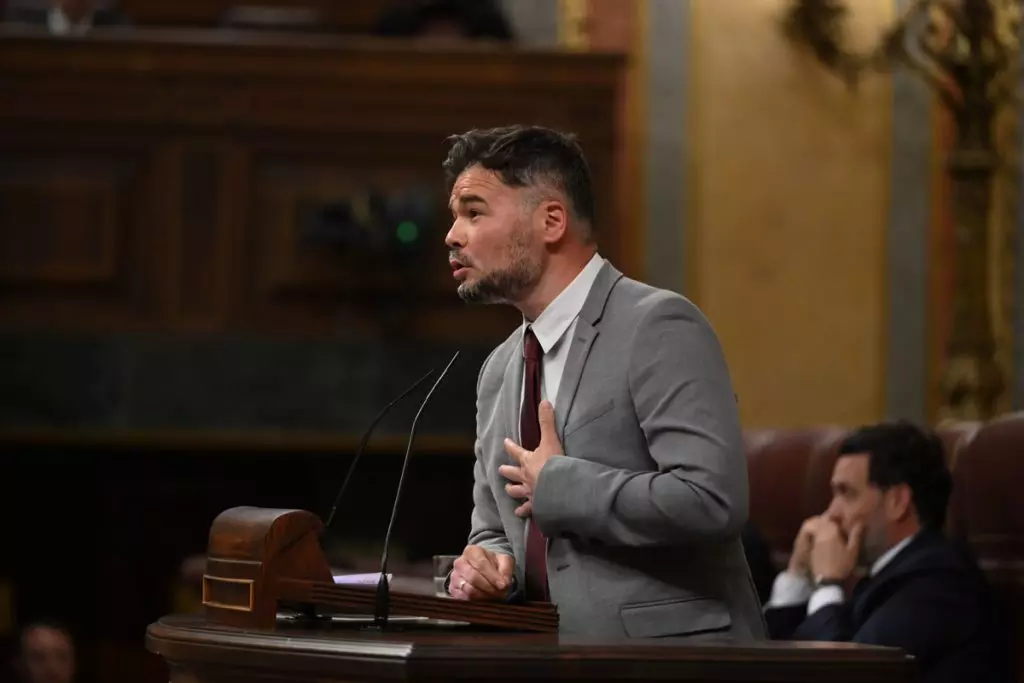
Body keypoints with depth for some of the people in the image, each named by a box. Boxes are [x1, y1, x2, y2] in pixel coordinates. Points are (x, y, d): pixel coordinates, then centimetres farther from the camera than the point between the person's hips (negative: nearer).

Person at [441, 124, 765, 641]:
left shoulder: (658, 327, -8)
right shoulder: (499, 371, 14)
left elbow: (710, 499, -19)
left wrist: (556, 485, -12)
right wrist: (486, 562, 0)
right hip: (552, 655, 7)